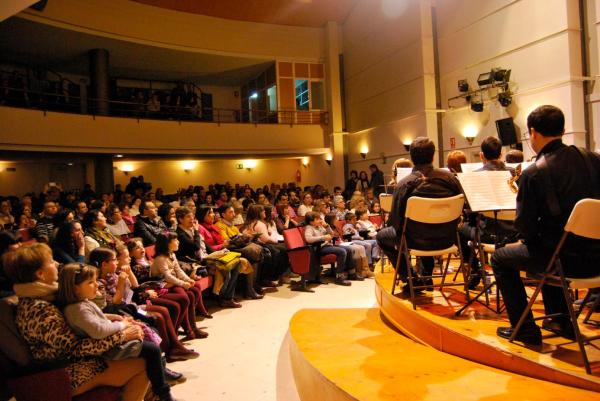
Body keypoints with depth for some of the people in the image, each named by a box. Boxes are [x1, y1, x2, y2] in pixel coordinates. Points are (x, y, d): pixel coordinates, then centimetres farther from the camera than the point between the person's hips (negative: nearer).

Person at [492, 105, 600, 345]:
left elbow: (525, 228, -13)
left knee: (500, 258, 15)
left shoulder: (533, 173, -17)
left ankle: (525, 329, 19)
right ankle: (560, 320, 41)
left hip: (567, 259, -7)